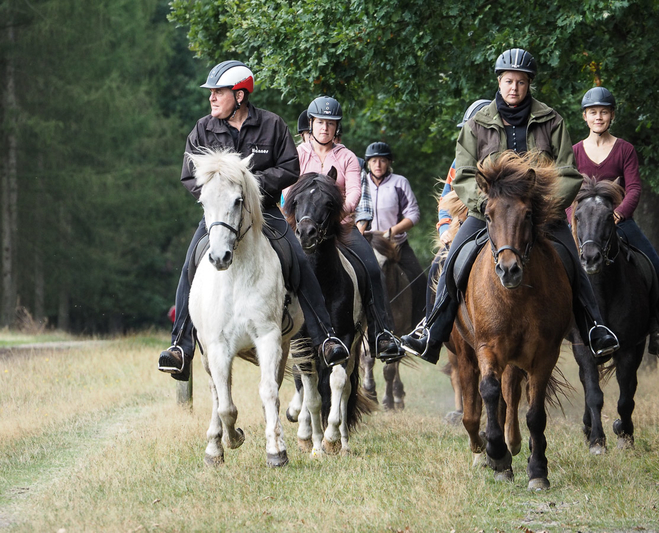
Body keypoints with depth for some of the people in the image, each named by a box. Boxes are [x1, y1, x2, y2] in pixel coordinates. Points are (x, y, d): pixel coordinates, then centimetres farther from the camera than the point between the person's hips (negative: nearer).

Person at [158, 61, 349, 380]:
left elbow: (290, 169, -1)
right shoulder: (203, 130, 3)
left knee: (300, 264, -15)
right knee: (191, 268, -20)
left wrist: (253, 182, -15)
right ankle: (181, 346, -20)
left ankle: (324, 336, -6)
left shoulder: (272, 125, -1)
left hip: (263, 209, -1)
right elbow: (189, 177, 6)